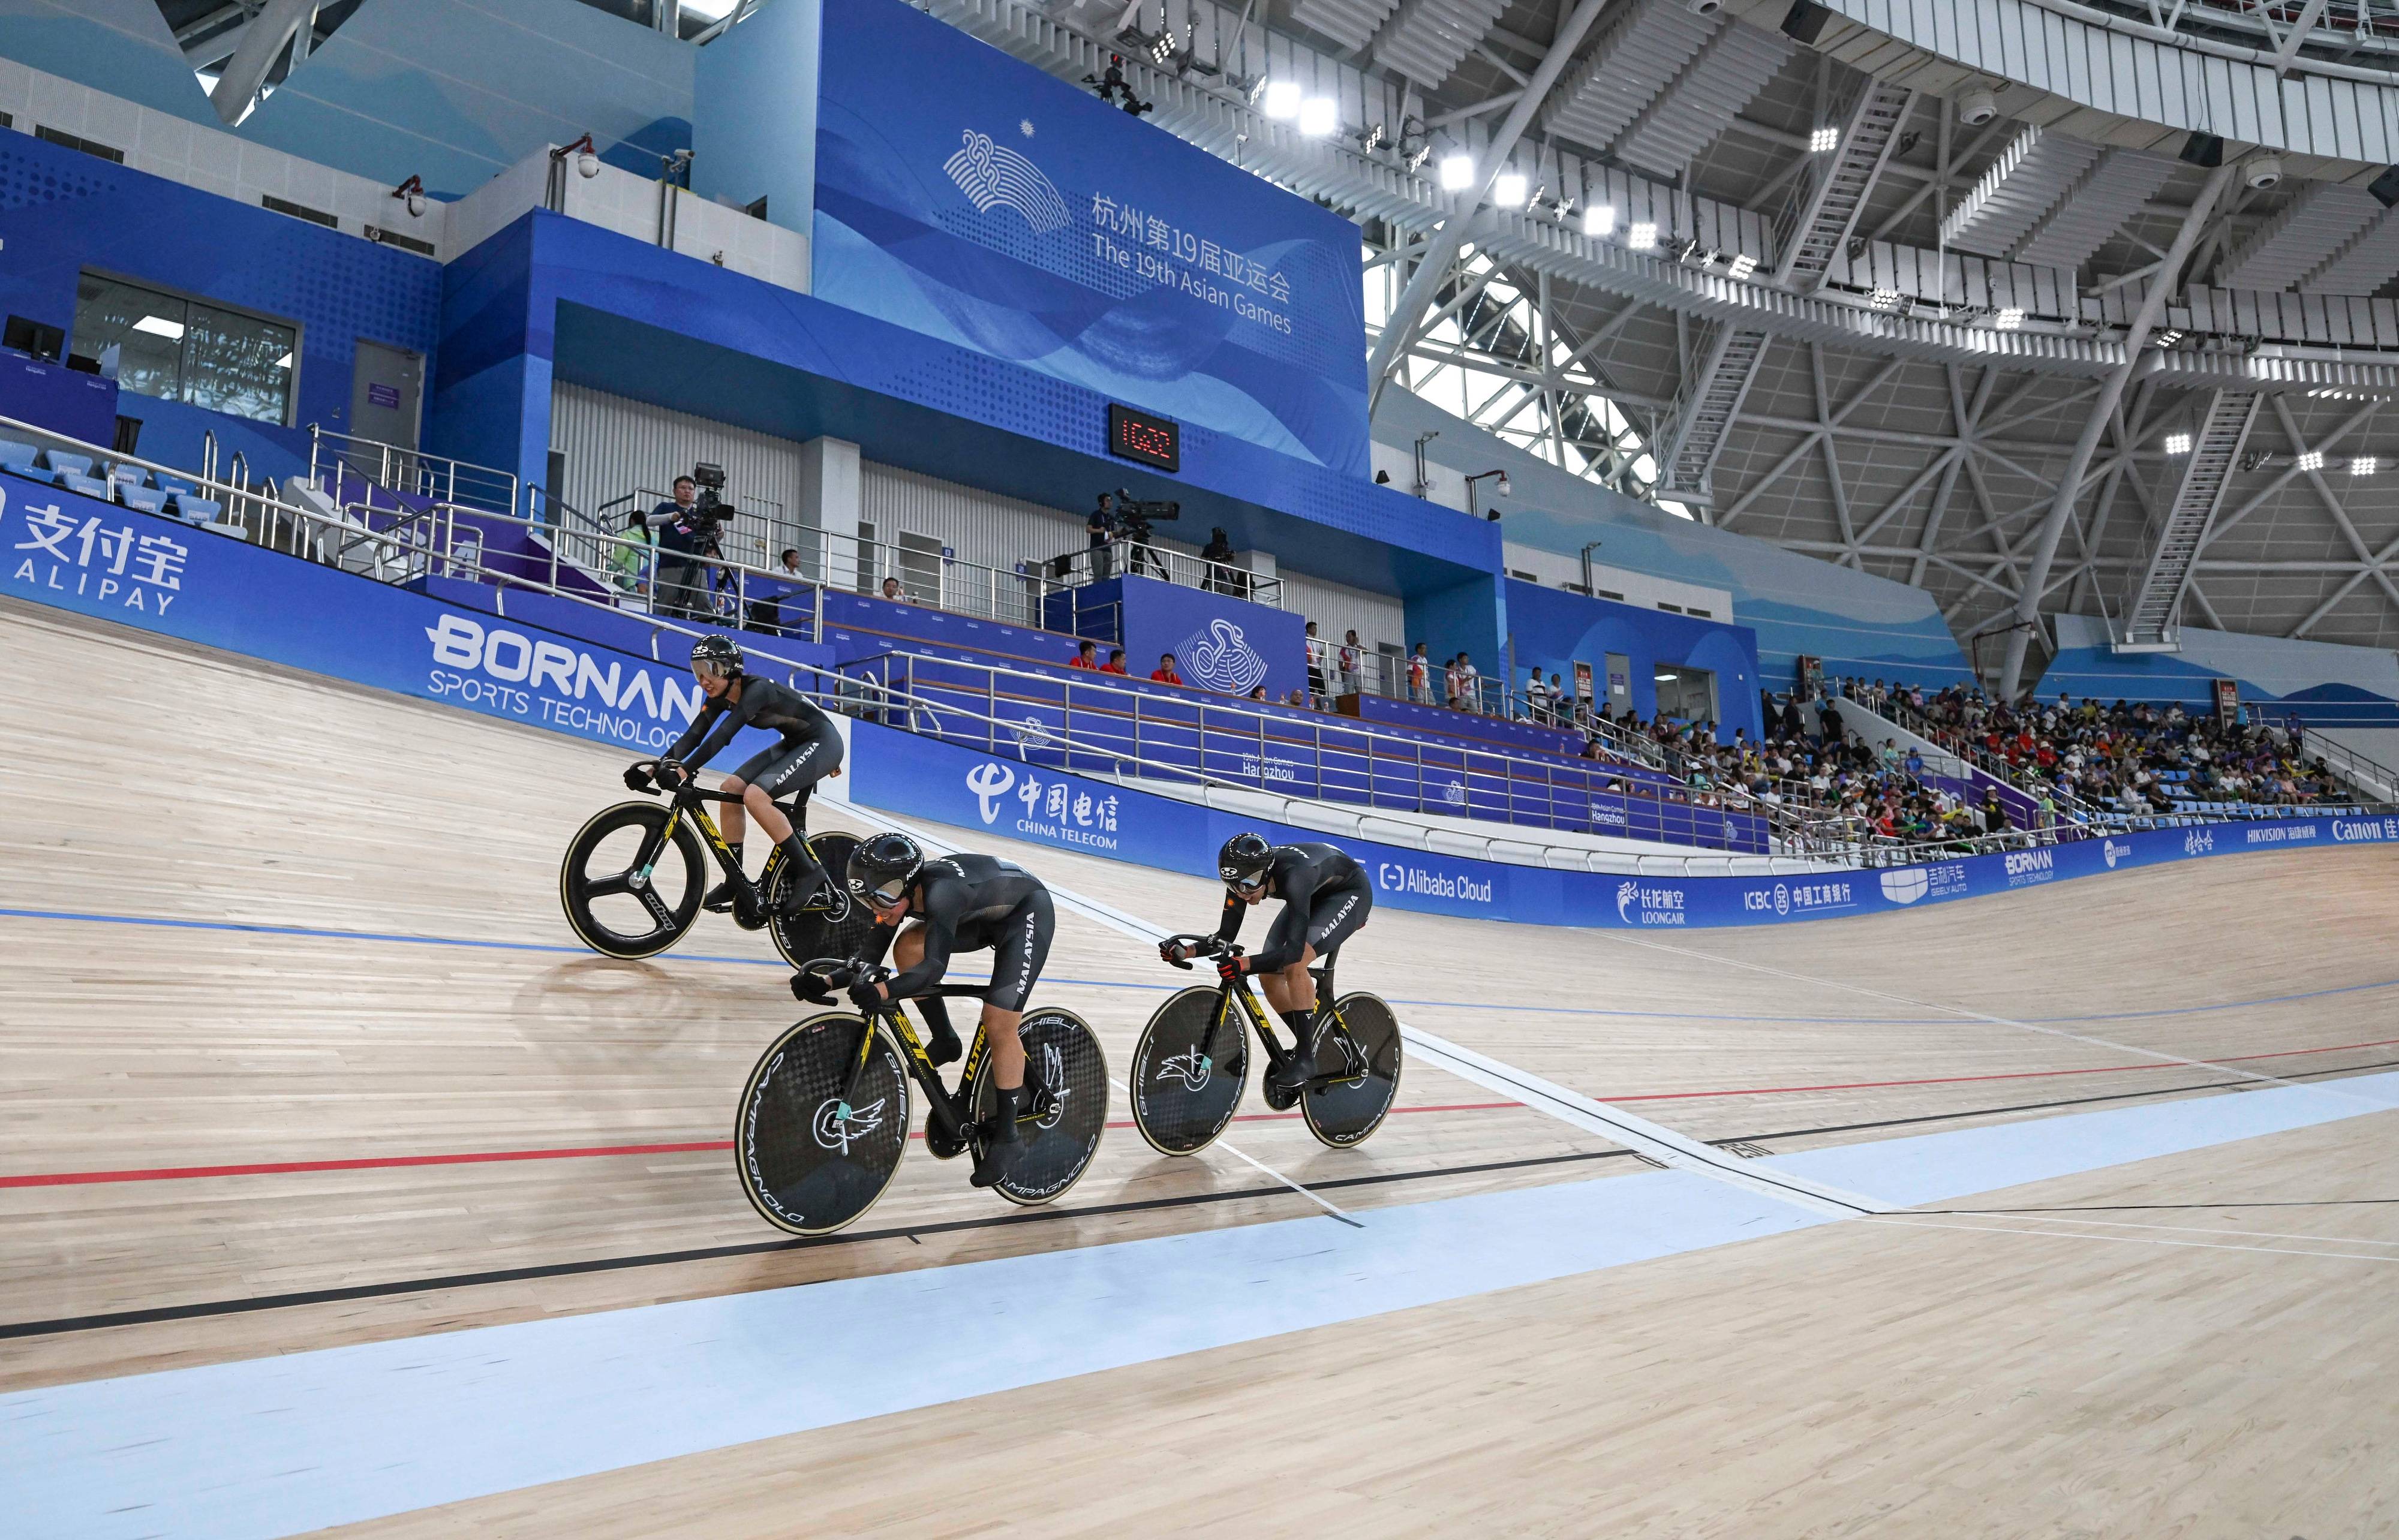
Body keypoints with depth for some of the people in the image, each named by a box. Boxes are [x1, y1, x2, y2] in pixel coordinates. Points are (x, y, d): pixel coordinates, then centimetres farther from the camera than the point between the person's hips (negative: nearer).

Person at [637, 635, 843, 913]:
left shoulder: (756, 690, -26)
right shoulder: (721, 695, 0)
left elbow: (722, 736, -36)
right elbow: (692, 736, -4)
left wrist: (683, 771, -43)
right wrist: (656, 767, -16)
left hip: (822, 743, -9)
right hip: (794, 744, 9)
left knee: (755, 795, -23)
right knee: (732, 788, -2)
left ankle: (808, 872, -14)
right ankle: (735, 883, 6)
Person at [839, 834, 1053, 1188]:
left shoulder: (940, 893, -40)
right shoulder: (897, 890, -17)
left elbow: (935, 966, -49)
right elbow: (872, 956, -11)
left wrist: (884, 990, -63)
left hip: (1028, 911, -8)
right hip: (984, 915, 8)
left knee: (999, 1025, -16)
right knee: (907, 947, -11)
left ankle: (1004, 1135, -1)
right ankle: (945, 1042, 7)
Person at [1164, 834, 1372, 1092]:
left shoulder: (1293, 878, -42)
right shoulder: (1245, 876, -22)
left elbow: (1293, 950, -48)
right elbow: (1226, 936, -15)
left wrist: (1245, 964, -61)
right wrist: (1186, 951, -31)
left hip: (1351, 892, -8)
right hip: (1314, 896, 8)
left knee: (1295, 965, -28)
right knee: (1268, 976, -3)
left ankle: (1306, 1059, -17)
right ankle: (1311, 1046, 15)